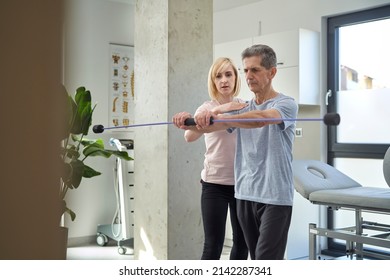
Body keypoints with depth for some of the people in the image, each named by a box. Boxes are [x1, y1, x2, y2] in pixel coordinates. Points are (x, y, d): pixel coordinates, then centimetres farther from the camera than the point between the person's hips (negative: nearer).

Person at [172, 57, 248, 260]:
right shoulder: (207, 108, -5)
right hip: (214, 183, -3)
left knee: (242, 243, 12)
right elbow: (190, 136, -26)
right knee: (213, 246, -5)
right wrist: (217, 110, -41)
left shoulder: (245, 106, 8)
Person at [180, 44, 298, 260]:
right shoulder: (242, 109, 13)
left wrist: (218, 117, -41)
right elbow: (210, 125, -5)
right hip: (245, 195, 7)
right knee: (257, 259, 15)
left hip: (275, 197, -6)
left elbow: (260, 119, -28)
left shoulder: (286, 104, -5)